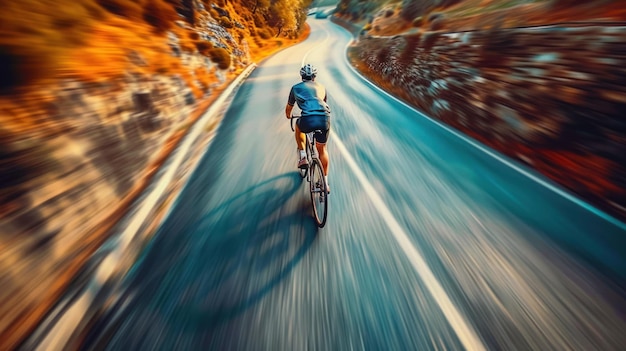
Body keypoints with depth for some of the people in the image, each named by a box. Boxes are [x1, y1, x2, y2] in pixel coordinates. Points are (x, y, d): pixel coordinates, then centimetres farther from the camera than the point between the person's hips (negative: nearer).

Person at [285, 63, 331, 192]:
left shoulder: (296, 87, 22)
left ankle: (303, 157, 25)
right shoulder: (321, 87, 28)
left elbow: (288, 108, 33)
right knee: (322, 149, 20)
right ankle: (325, 182, 24)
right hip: (325, 119, 2)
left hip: (308, 120, -2)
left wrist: (288, 116, 55)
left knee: (298, 126, 34)